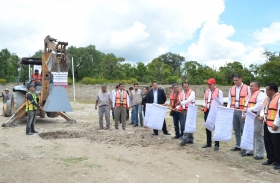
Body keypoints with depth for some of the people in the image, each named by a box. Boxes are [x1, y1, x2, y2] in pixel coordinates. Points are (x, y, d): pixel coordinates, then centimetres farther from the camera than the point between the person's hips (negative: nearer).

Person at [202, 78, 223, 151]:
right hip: (207, 111, 7)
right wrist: (204, 106, 3)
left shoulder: (219, 91, -5)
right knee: (207, 127, 12)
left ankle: (217, 144, 5)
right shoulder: (206, 92, 15)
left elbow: (220, 102, -7)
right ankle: (208, 143, 24)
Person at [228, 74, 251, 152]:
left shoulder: (246, 88, -3)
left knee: (244, 129, -3)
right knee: (236, 129, 11)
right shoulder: (231, 89, 11)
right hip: (233, 111, 5)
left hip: (242, 111, -5)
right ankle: (238, 145, 22)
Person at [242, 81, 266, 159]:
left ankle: (260, 154, 3)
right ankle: (249, 151, 26)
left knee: (258, 136, -4)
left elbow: (259, 106, -23)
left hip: (257, 118, -10)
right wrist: (244, 115, 16)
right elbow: (247, 105, 25)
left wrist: (248, 110, -24)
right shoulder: (250, 95, 20)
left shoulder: (261, 95, -9)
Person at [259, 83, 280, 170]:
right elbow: (263, 109, 25)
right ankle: (270, 159, 27)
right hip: (266, 125, 9)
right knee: (268, 143, 15)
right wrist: (262, 115, 4)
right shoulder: (267, 99, 14)